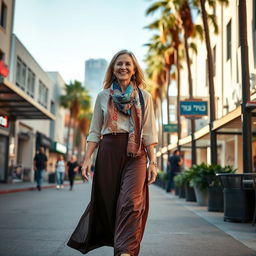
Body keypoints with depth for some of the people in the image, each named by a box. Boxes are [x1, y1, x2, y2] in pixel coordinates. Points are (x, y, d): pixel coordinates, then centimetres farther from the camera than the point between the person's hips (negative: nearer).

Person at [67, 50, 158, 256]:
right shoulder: (103, 96, 11)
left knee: (131, 202, -16)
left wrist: (152, 162, -1)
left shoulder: (144, 97, 8)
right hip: (108, 151, 2)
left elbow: (148, 132, 5)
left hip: (135, 153, -1)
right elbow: (95, 131, 10)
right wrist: (87, 158, 1)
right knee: (108, 201, 5)